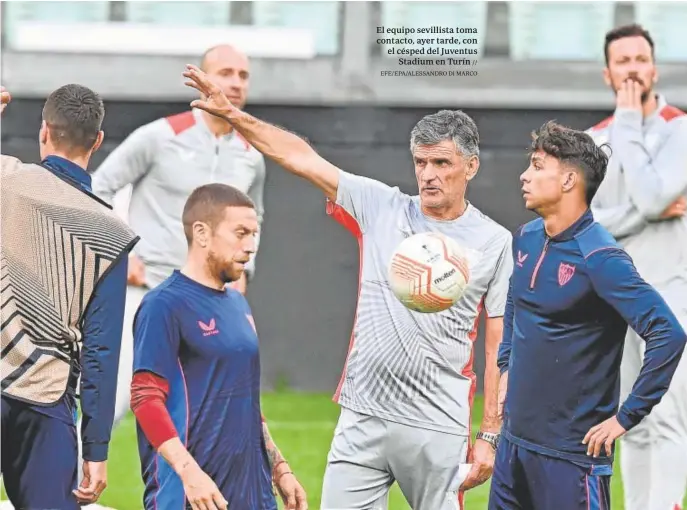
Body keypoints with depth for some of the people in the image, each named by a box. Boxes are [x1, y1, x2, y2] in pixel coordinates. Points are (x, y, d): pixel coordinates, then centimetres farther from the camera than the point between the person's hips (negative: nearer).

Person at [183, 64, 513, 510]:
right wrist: (232, 114, 0)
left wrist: (490, 436, -3)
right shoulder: (380, 208, 7)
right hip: (363, 419, 2)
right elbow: (300, 157, 7)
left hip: (438, 431, -2)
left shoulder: (495, 242, 1)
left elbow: (500, 350, 1)